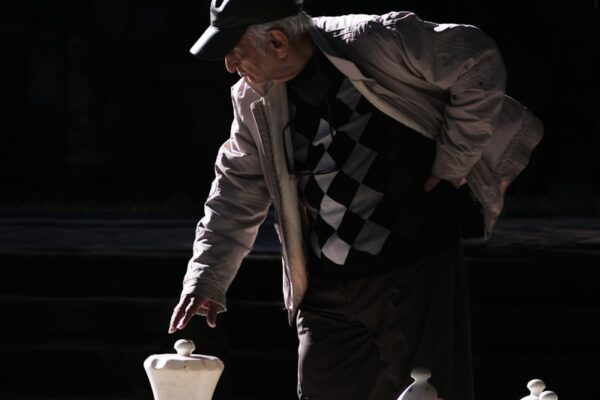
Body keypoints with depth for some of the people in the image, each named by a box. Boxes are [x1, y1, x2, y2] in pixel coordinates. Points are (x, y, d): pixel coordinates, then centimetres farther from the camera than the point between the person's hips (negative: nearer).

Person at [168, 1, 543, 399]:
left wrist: (452, 160, -9)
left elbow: (477, 61, -12)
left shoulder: (378, 42, -13)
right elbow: (237, 193, 13)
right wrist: (207, 279, 5)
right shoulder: (254, 100, 6)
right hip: (327, 291, 6)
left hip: (416, 274, -6)